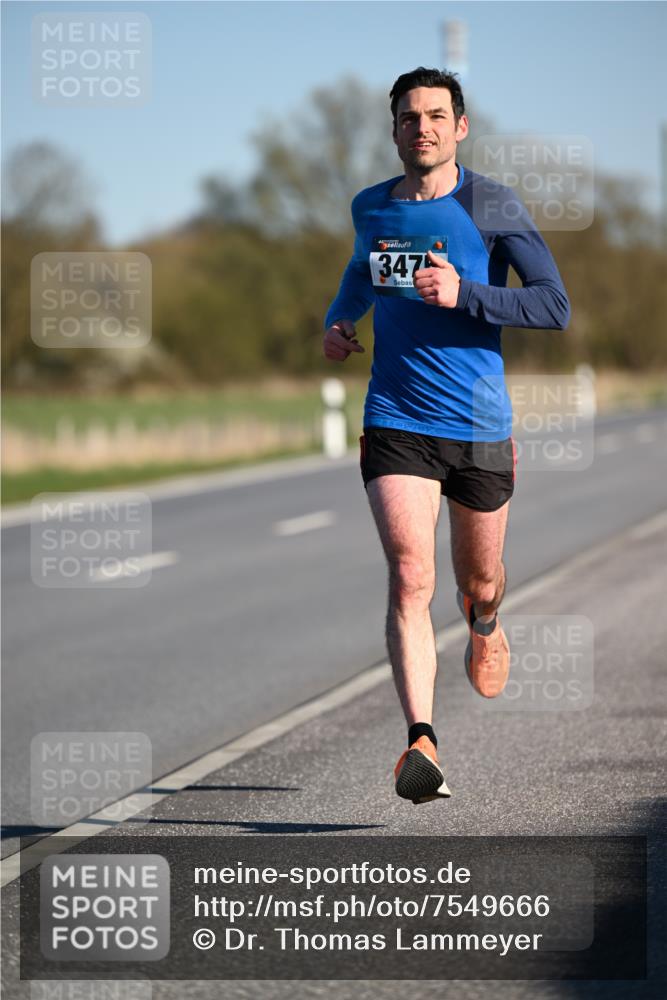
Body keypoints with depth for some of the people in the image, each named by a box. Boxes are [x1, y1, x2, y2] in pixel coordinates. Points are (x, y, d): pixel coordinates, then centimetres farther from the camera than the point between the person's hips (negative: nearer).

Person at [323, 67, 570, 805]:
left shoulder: (491, 206, -6)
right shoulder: (371, 208, 7)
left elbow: (555, 307, -11)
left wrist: (464, 295, -23)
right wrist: (338, 321, 10)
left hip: (479, 425, -1)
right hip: (395, 421, 1)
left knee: (478, 583, 15)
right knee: (410, 576, -17)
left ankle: (484, 629, 53)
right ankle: (421, 741, -24)